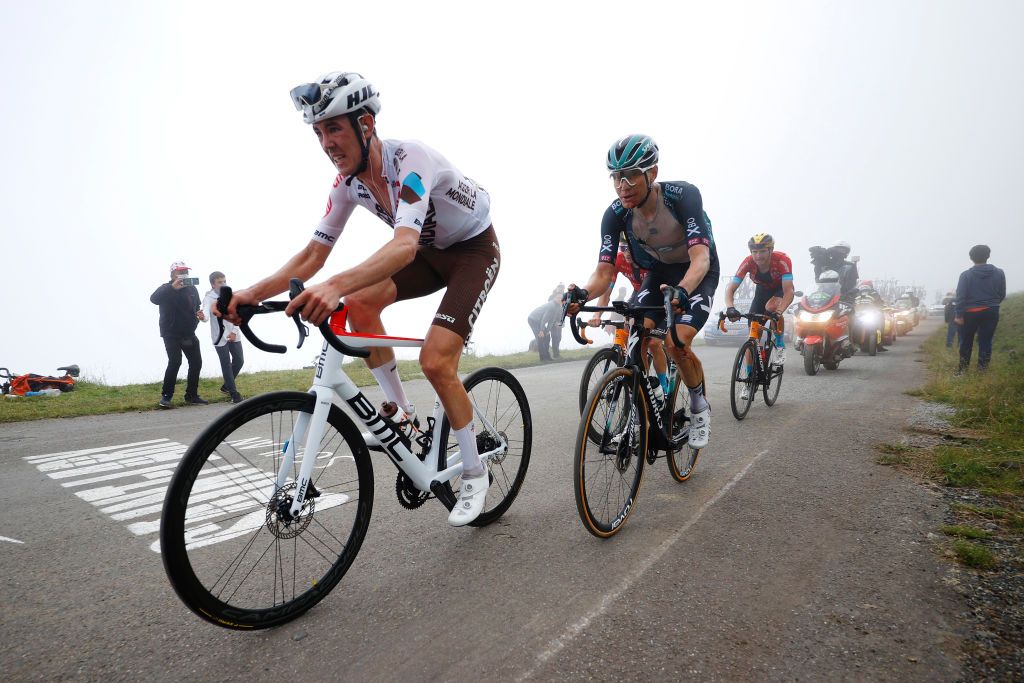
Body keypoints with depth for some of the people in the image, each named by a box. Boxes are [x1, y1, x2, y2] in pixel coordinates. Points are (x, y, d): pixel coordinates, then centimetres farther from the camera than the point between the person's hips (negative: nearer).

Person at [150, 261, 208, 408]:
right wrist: (173, 288, -38)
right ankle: (166, 395, -6)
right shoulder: (167, 289, -7)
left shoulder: (192, 289, 10)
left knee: (196, 362, 4)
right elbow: (154, 299, -28)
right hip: (171, 334, -6)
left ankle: (191, 396, 15)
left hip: (189, 333, 6)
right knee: (175, 362, -18)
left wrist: (200, 314, 0)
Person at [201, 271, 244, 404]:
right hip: (220, 337, -5)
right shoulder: (209, 298, -11)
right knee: (227, 365, -4)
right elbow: (206, 315, -28)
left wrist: (234, 332, -7)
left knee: (239, 360, 9)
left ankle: (226, 386, 30)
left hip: (234, 335, 5)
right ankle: (234, 394, 2)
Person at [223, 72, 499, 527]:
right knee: (359, 303, -18)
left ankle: (474, 472, 1)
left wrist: (336, 285, -64)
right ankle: (402, 416, -1)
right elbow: (313, 254, -7)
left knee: (435, 362, -21)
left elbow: (404, 246, -48)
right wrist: (254, 292, -22)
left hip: (475, 249, -7)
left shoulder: (410, 159, -32)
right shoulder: (347, 182, -9)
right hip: (430, 250, 7)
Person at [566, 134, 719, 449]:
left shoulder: (683, 195, -31)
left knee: (677, 343, -22)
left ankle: (699, 405, 6)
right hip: (659, 273, 4)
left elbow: (700, 257, -40)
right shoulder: (615, 214, -20)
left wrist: (681, 291, -61)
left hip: (697, 273, -4)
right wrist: (582, 294, -47)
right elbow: (604, 272, -24)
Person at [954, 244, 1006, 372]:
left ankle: (963, 367, 15)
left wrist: (959, 315, -9)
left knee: (966, 341, 11)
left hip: (970, 313, -1)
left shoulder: (966, 274, -9)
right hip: (991, 312, 1)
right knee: (986, 340, 5)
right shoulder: (999, 273, -1)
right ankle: (982, 368, 3)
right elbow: (1002, 294, 5)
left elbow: (960, 296, -12)